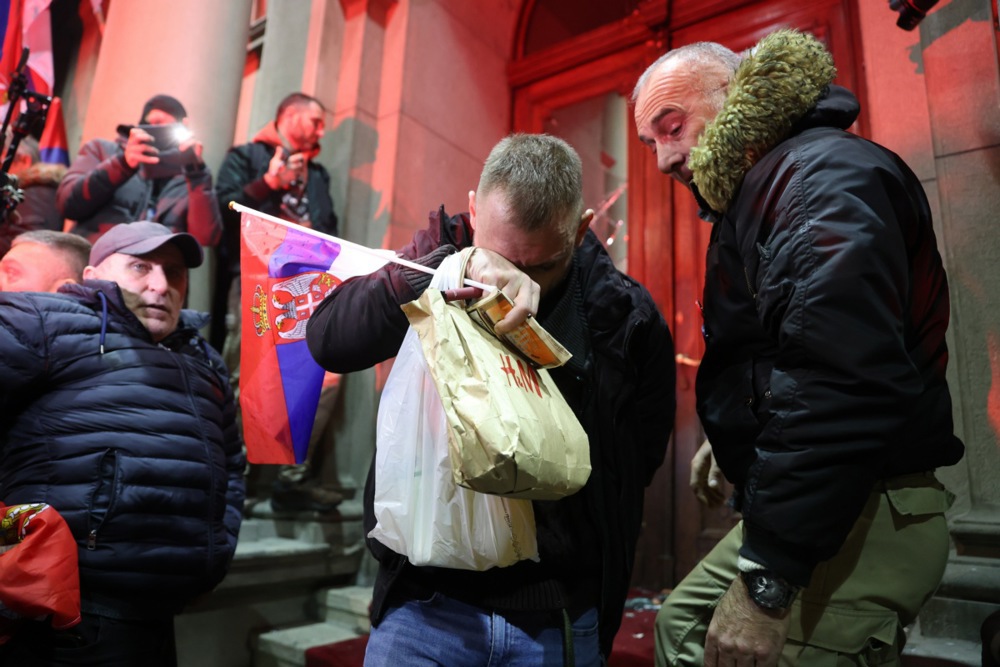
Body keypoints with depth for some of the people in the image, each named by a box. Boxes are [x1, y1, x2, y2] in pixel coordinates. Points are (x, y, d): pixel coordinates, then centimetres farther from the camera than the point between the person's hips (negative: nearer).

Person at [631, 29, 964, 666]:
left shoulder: (829, 175, -16)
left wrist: (767, 577, -27)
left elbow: (839, 385, -29)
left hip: (858, 514, -10)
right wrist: (729, 441, 26)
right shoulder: (754, 195, 16)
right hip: (793, 508, 10)